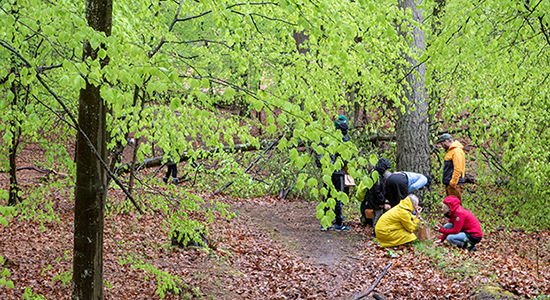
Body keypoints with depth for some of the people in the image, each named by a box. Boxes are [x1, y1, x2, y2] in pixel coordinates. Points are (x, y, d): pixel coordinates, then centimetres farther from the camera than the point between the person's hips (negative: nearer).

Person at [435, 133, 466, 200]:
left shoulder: (456, 151, -12)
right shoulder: (450, 151, 21)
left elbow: (458, 169, -20)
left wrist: (453, 183, -21)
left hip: (455, 185, -10)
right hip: (449, 184, 10)